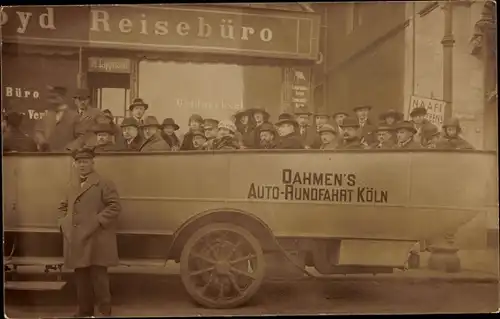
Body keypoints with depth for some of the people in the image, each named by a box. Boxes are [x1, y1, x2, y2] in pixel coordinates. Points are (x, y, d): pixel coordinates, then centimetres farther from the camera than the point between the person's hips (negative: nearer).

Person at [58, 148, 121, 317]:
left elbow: (115, 206, -11)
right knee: (81, 277, 14)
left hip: (96, 240, -6)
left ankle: (104, 311, 7)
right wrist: (63, 222, 11)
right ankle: (84, 310, 26)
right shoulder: (72, 185, 17)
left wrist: (98, 221, -18)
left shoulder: (104, 183, -4)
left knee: (98, 277, -4)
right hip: (76, 241, 7)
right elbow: (63, 206, 28)